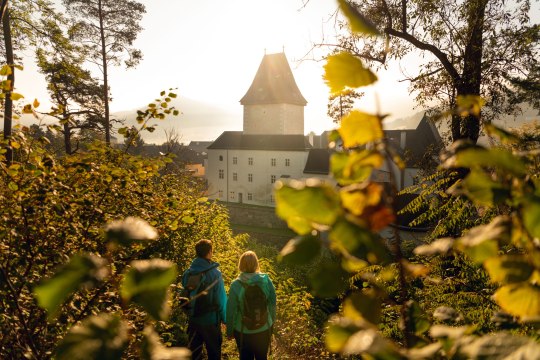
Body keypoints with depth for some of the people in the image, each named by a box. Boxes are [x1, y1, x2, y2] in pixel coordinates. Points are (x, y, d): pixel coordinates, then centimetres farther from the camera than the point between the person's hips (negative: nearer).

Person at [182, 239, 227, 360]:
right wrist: (225, 318, -2)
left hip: (193, 319, 5)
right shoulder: (214, 273, -18)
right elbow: (221, 298, -14)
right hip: (211, 320, -4)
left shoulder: (188, 273, -5)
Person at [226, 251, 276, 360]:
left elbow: (231, 311, -11)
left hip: (243, 331, -1)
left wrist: (229, 331, 4)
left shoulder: (235, 285, -19)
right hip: (264, 330, 1)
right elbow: (273, 304, -6)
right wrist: (272, 322, 11)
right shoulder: (266, 280, -15)